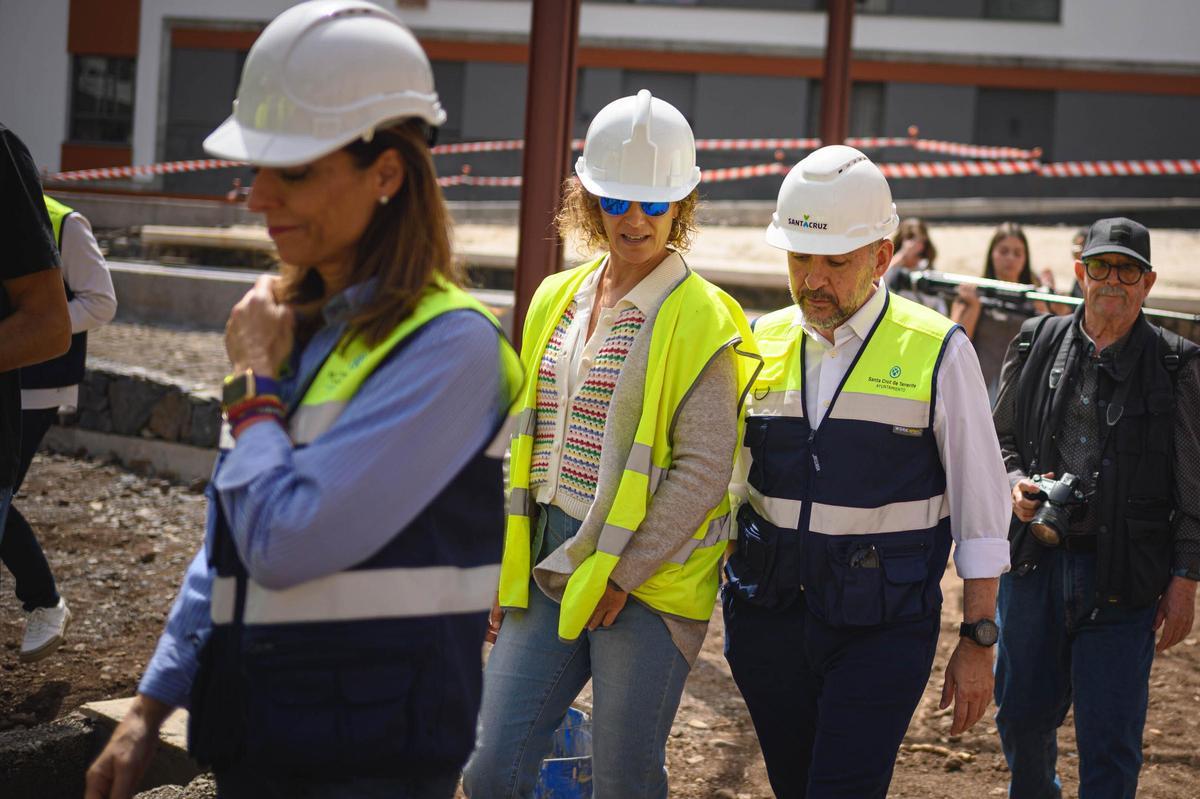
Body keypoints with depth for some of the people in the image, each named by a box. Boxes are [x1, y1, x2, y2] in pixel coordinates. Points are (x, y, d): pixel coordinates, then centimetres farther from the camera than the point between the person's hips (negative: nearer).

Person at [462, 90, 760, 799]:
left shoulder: (702, 319, -7)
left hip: (650, 581, -5)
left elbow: (703, 468, -12)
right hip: (548, 571, 5)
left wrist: (624, 573, -14)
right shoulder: (556, 301, 12)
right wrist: (505, 565, 14)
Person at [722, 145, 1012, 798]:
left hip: (882, 628, -4)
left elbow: (980, 513, -2)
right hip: (769, 619, 4)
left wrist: (978, 643, -3)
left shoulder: (937, 353, -5)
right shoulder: (763, 344, 6)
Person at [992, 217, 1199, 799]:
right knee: (1022, 717, 16)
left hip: (1122, 575, -3)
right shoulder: (1036, 343, 6)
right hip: (1033, 560, 3)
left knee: (1109, 739, -3)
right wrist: (1014, 480, -4)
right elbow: (1001, 436, 17)